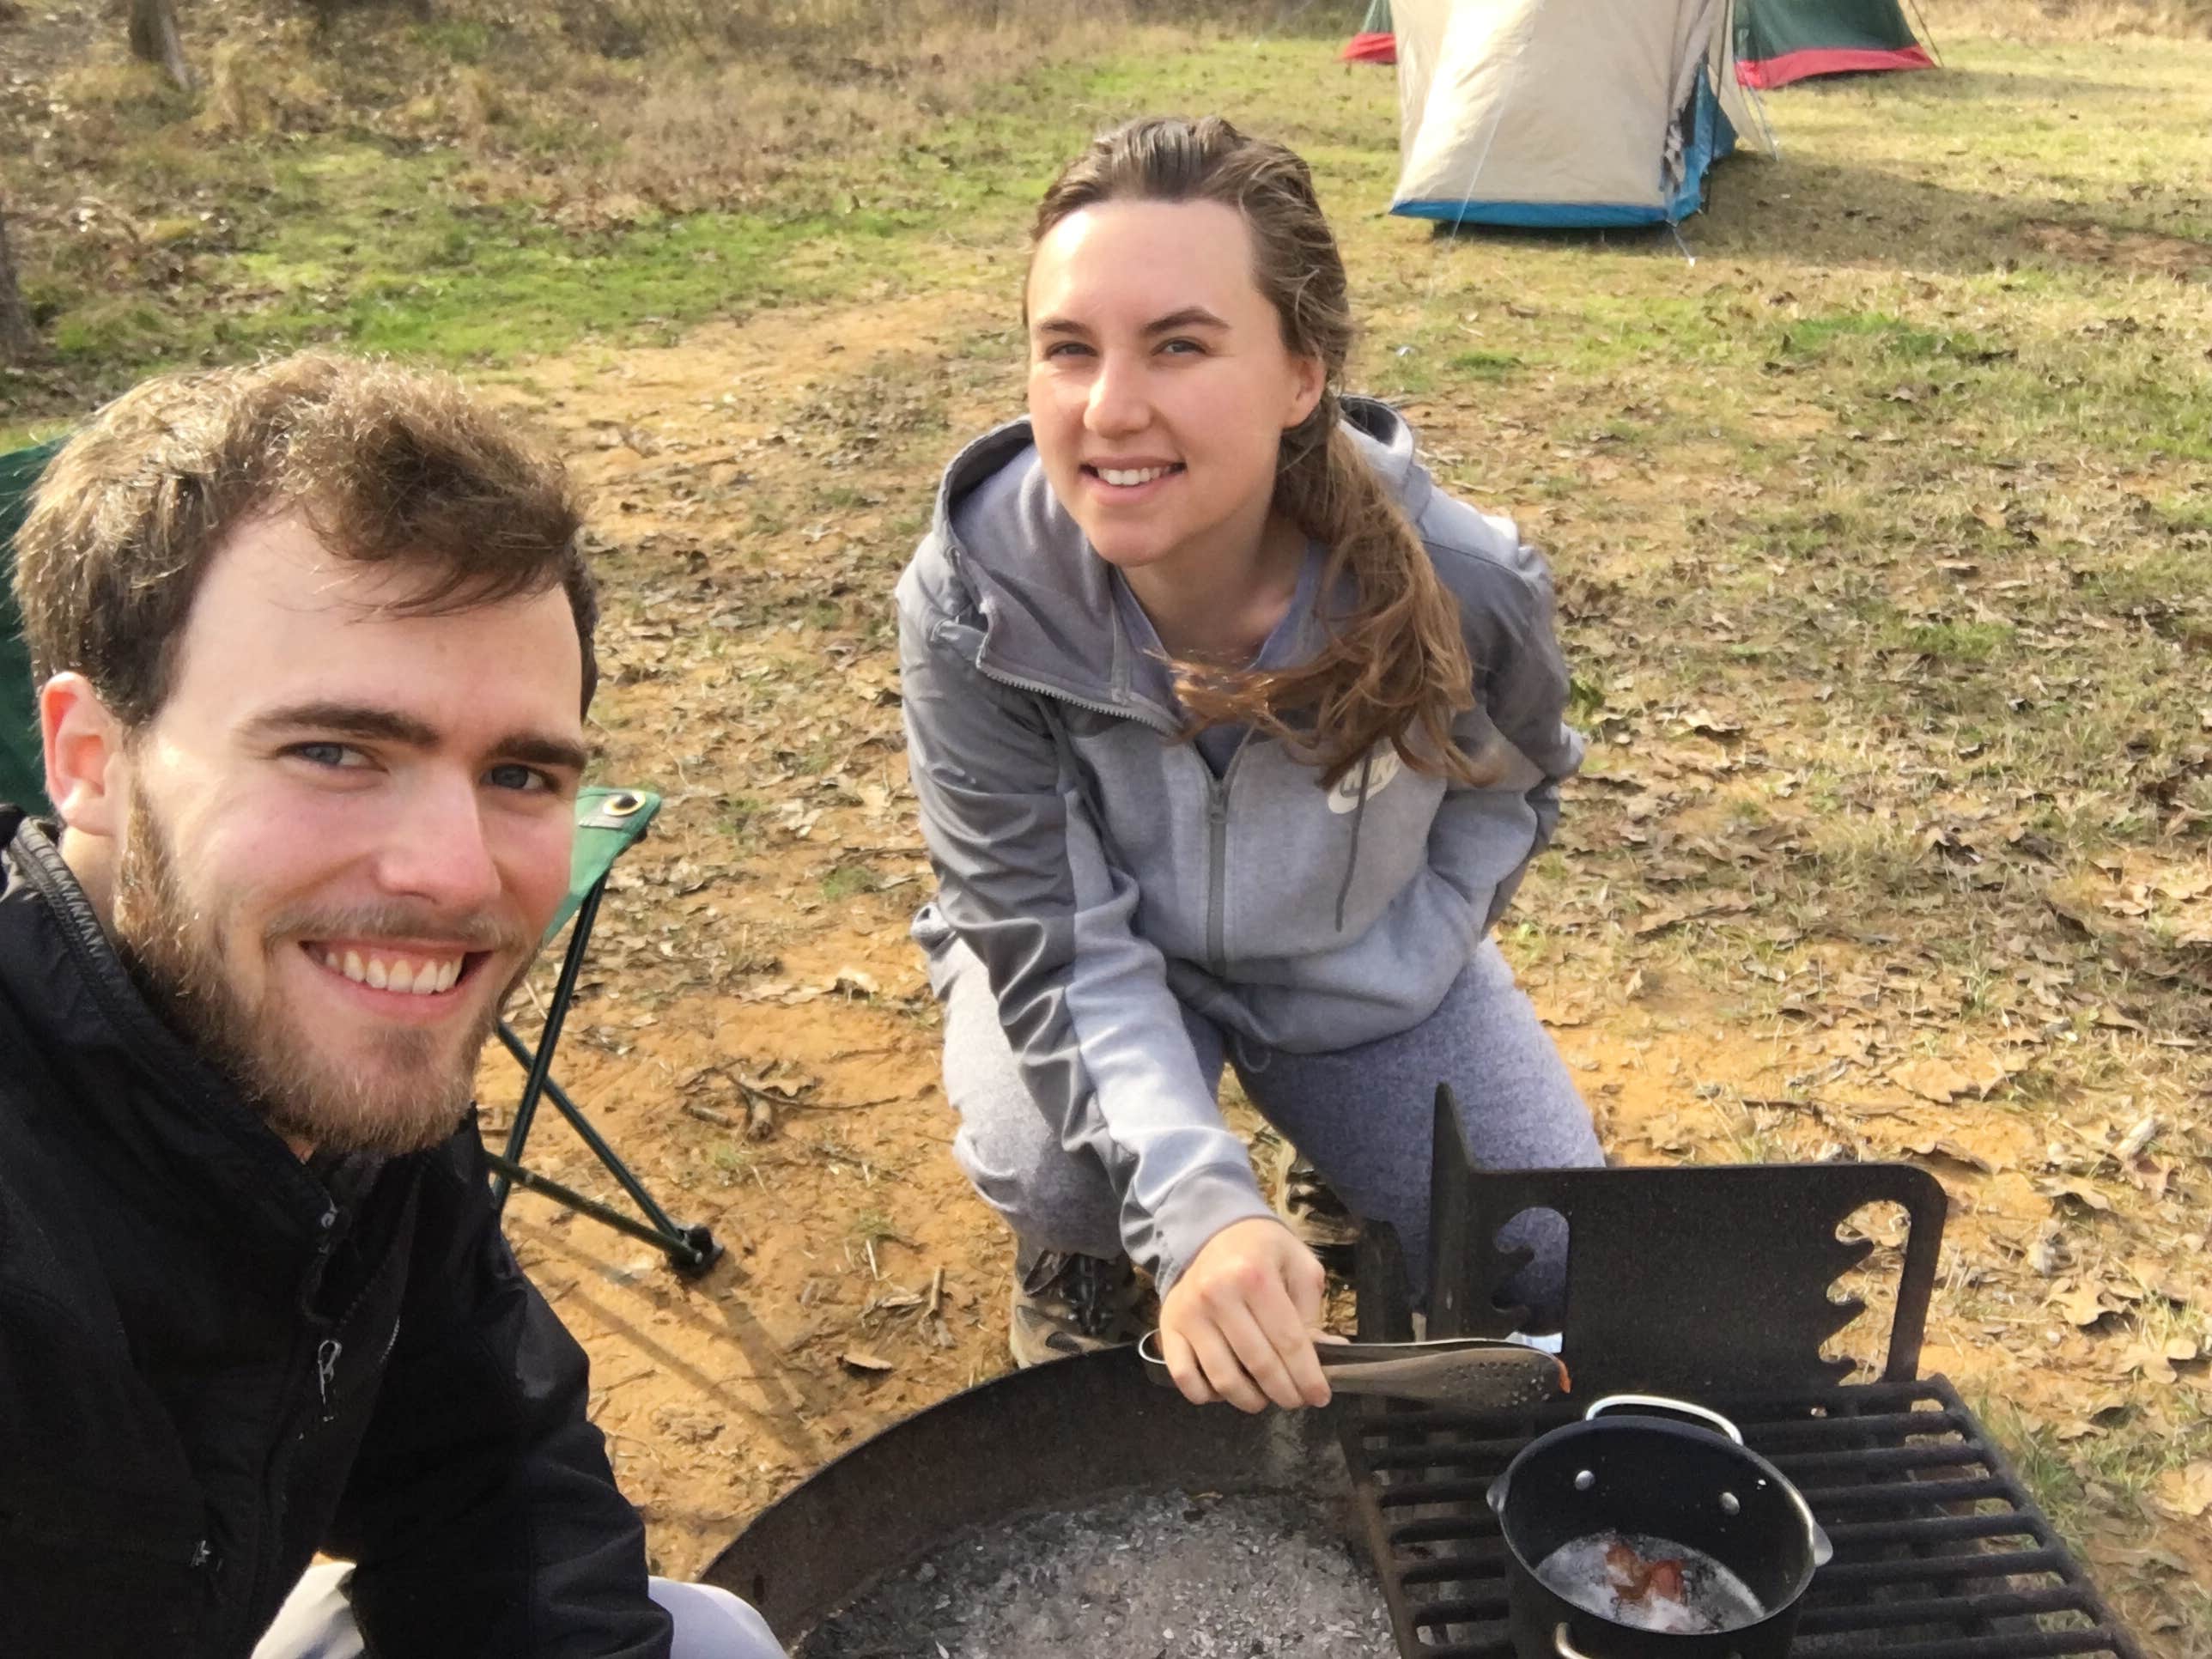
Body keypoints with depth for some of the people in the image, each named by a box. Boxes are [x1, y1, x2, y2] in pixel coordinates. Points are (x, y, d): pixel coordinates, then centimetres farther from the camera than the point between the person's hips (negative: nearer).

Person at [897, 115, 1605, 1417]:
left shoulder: (1463, 585, -27)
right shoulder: (972, 605, -31)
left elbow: (1516, 783, -2)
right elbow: (1054, 939, -29)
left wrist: (1404, 957, -10)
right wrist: (1195, 1204, -42)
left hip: (1361, 964, 2)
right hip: (1097, 961, -1)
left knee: (1554, 1275, -6)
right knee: (1064, 1170, -31)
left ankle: (1363, 1168, 29)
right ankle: (1077, 1257, 9)